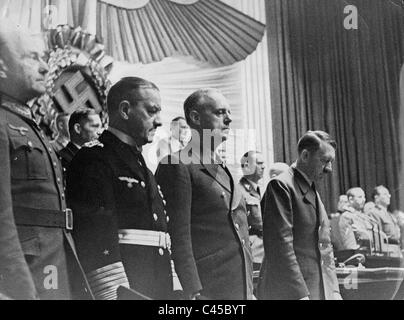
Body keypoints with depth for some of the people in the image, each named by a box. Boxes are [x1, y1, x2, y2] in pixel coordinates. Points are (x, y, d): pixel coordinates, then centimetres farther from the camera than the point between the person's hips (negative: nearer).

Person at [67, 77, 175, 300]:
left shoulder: (142, 168, 18)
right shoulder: (93, 160, -10)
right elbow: (98, 244, -19)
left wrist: (175, 291, 14)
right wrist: (113, 295, -23)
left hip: (159, 290, 8)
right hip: (124, 290, -8)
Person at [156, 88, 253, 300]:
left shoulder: (223, 168, 17)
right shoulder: (177, 166, -8)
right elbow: (178, 236, -14)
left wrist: (249, 290, 17)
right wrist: (193, 292, -19)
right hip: (206, 288, -7)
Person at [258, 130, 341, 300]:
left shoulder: (314, 192, 17)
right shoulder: (281, 186, -11)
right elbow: (280, 246, -18)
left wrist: (334, 290, 12)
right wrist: (300, 294, -20)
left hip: (322, 291, 8)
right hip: (289, 291, -8)